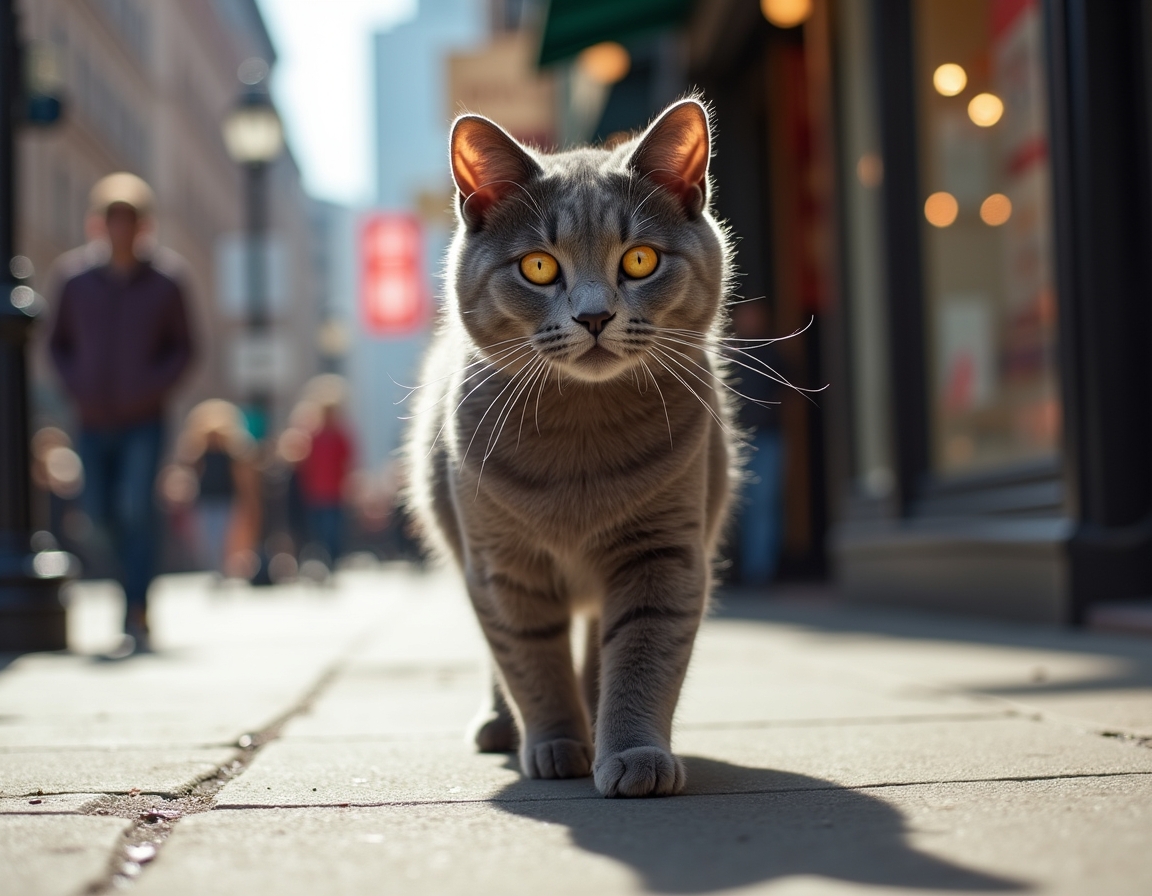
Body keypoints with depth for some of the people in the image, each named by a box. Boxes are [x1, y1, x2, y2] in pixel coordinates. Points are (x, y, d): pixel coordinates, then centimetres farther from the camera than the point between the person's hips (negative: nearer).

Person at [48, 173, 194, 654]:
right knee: (101, 510, 9)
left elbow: (182, 348, 5)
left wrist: (155, 385, -10)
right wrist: (76, 384, -4)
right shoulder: (77, 280, 0)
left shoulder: (164, 285, -4)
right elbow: (58, 342, 11)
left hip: (143, 421, -3)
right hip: (93, 422, 3)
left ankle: (136, 616, -15)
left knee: (136, 505, -16)